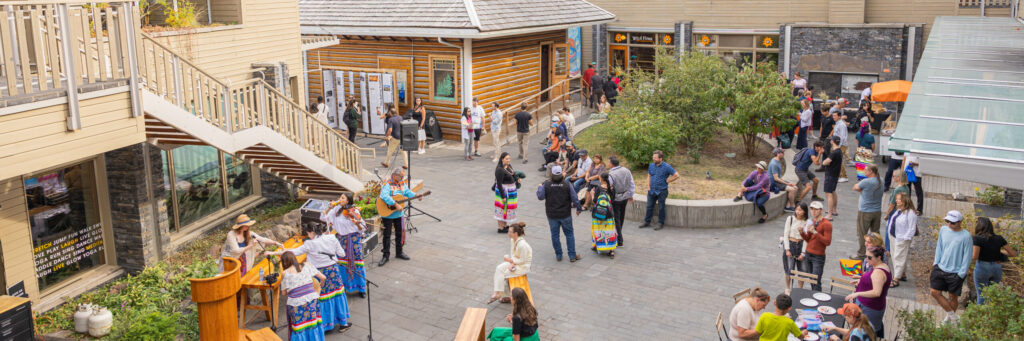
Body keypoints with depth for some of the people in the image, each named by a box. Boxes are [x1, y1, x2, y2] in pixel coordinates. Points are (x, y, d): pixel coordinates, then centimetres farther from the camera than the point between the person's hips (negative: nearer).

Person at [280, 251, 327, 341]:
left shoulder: (285, 273, 0)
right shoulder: (306, 267, 6)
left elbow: (284, 293, 2)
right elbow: (323, 278, 7)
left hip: (296, 304, -2)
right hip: (312, 299, 3)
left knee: (299, 328, 11)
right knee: (313, 325, 16)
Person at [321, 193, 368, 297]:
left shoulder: (354, 212, -10)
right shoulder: (337, 210, 2)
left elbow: (362, 229, -10)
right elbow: (323, 217, 5)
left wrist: (357, 224, -31)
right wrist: (330, 208, -7)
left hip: (353, 239, -4)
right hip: (340, 239, 4)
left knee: (356, 263, -2)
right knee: (341, 263, 6)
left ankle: (361, 288, 12)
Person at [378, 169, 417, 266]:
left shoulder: (402, 184, 6)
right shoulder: (387, 185, -19)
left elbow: (408, 192, 7)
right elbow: (384, 196, -34)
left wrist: (416, 196, -13)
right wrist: (395, 204, -37)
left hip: (399, 214, 7)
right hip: (387, 214, -7)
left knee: (400, 233, 16)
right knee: (387, 235, 2)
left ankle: (399, 252, 32)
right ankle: (386, 255, 10)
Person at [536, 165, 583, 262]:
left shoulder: (546, 184, -11)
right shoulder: (567, 184, -9)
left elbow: (540, 197, -6)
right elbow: (574, 198, -6)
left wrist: (539, 187, 12)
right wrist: (578, 209, 9)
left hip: (552, 215, 0)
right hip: (565, 214, 0)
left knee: (555, 235, 12)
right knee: (569, 234, 10)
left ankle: (558, 256, 17)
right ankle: (572, 256, 12)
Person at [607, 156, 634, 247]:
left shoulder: (610, 174, -23)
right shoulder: (626, 170, -3)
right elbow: (632, 185, 6)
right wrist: (630, 195, 19)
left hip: (616, 199, -6)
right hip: (625, 197, 7)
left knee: (616, 219, 4)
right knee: (621, 217, 22)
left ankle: (619, 240, 7)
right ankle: (618, 233, 41)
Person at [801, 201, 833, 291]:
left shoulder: (826, 224, -10)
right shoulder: (812, 222, 13)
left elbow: (828, 242, -17)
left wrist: (815, 232, -23)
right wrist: (802, 232, -1)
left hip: (818, 257, -6)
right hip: (808, 254, 7)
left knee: (816, 282, -10)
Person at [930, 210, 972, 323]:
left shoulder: (966, 236, -15)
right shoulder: (943, 230, 1)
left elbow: (967, 257, -10)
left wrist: (961, 274, -12)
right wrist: (936, 262, 8)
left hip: (955, 272, -5)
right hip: (940, 268, 5)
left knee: (953, 296, 7)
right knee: (935, 292, 1)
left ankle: (949, 318, 29)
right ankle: (952, 316, 15)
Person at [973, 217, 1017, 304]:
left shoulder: (978, 239, -14)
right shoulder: (999, 238, -1)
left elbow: (974, 257, -21)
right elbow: (1013, 253, 2)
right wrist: (1000, 251, 17)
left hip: (982, 268, -4)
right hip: (997, 268, 4)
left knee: (981, 295, 6)